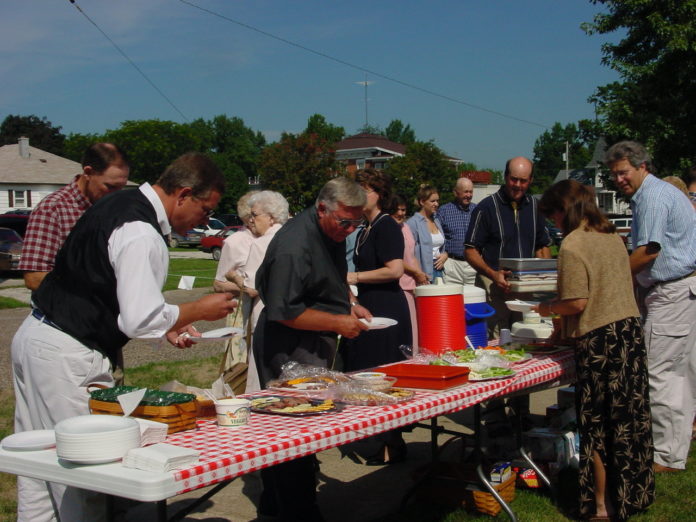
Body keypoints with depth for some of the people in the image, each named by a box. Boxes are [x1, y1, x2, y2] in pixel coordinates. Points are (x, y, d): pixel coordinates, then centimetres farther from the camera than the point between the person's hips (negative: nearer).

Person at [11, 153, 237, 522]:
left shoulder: (119, 204, 10)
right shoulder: (142, 235, -20)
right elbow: (140, 321, -23)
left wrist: (165, 325, 15)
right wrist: (199, 310, -8)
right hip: (67, 357, -10)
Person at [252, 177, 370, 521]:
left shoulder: (333, 232, 7)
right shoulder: (295, 245, -24)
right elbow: (283, 312, -25)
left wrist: (350, 304, 8)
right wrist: (338, 322, -20)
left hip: (315, 346, 10)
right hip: (290, 349, -10)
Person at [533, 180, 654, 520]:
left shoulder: (573, 244, -15)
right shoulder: (613, 236, 10)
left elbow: (577, 302, -19)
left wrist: (547, 308, 0)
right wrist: (560, 316, 21)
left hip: (599, 339, -7)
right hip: (631, 329, 8)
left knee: (597, 425, 4)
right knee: (628, 419, 16)